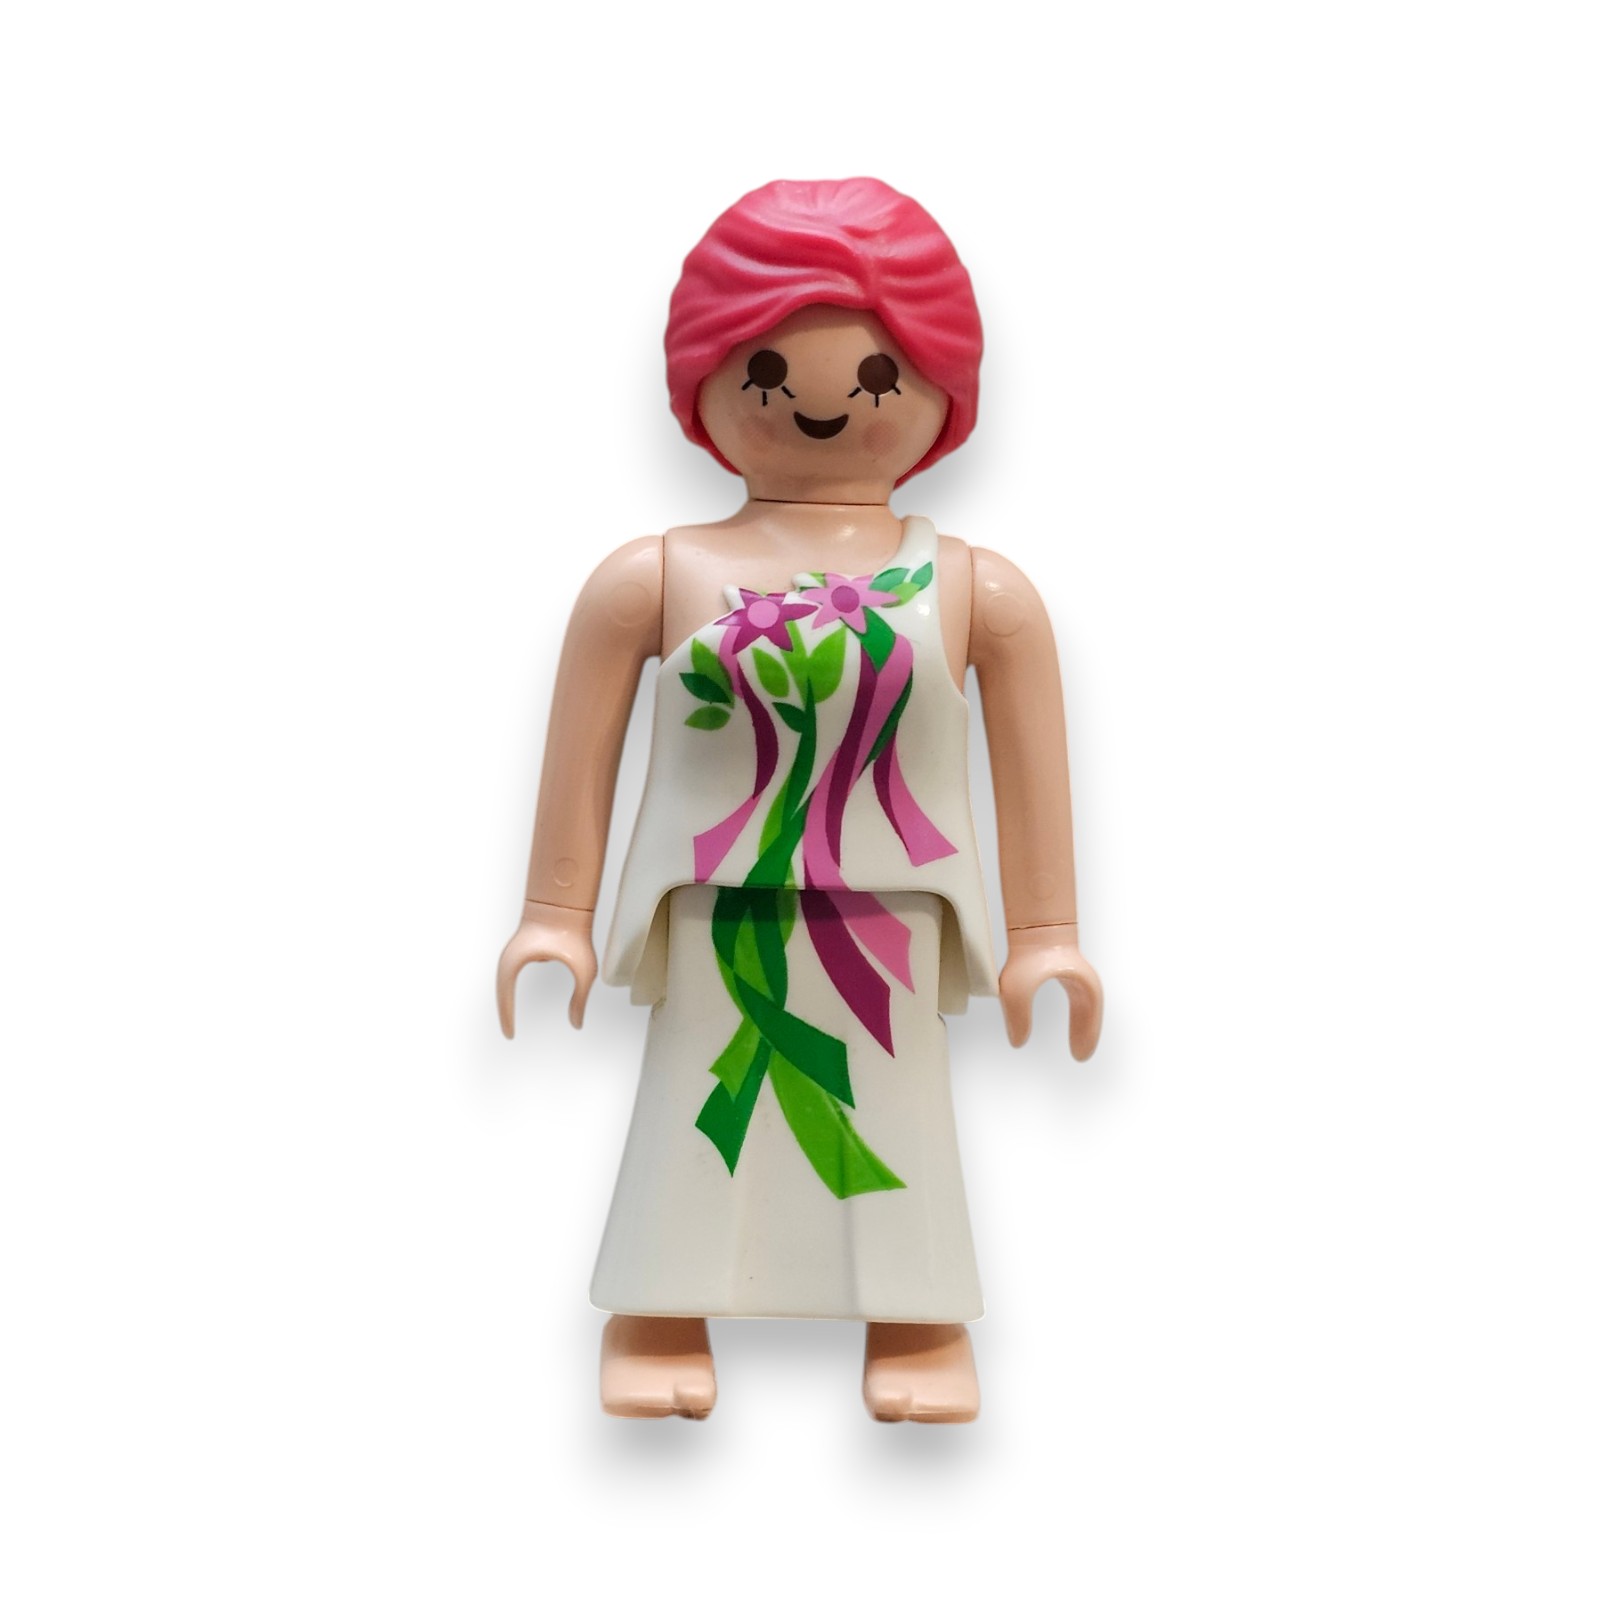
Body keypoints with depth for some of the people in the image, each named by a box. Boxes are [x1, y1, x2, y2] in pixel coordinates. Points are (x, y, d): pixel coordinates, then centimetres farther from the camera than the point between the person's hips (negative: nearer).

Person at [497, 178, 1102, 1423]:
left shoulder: (978, 592, 0)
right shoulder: (653, 581, -2)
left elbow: (1034, 765, 5)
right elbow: (583, 756, 3)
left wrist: (1046, 934, 4)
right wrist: (556, 917, 5)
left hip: (890, 937, 0)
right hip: (713, 933, 0)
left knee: (893, 1119, 9)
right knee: (694, 1110, 8)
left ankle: (918, 1324, 23)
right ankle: (659, 1320, 23)